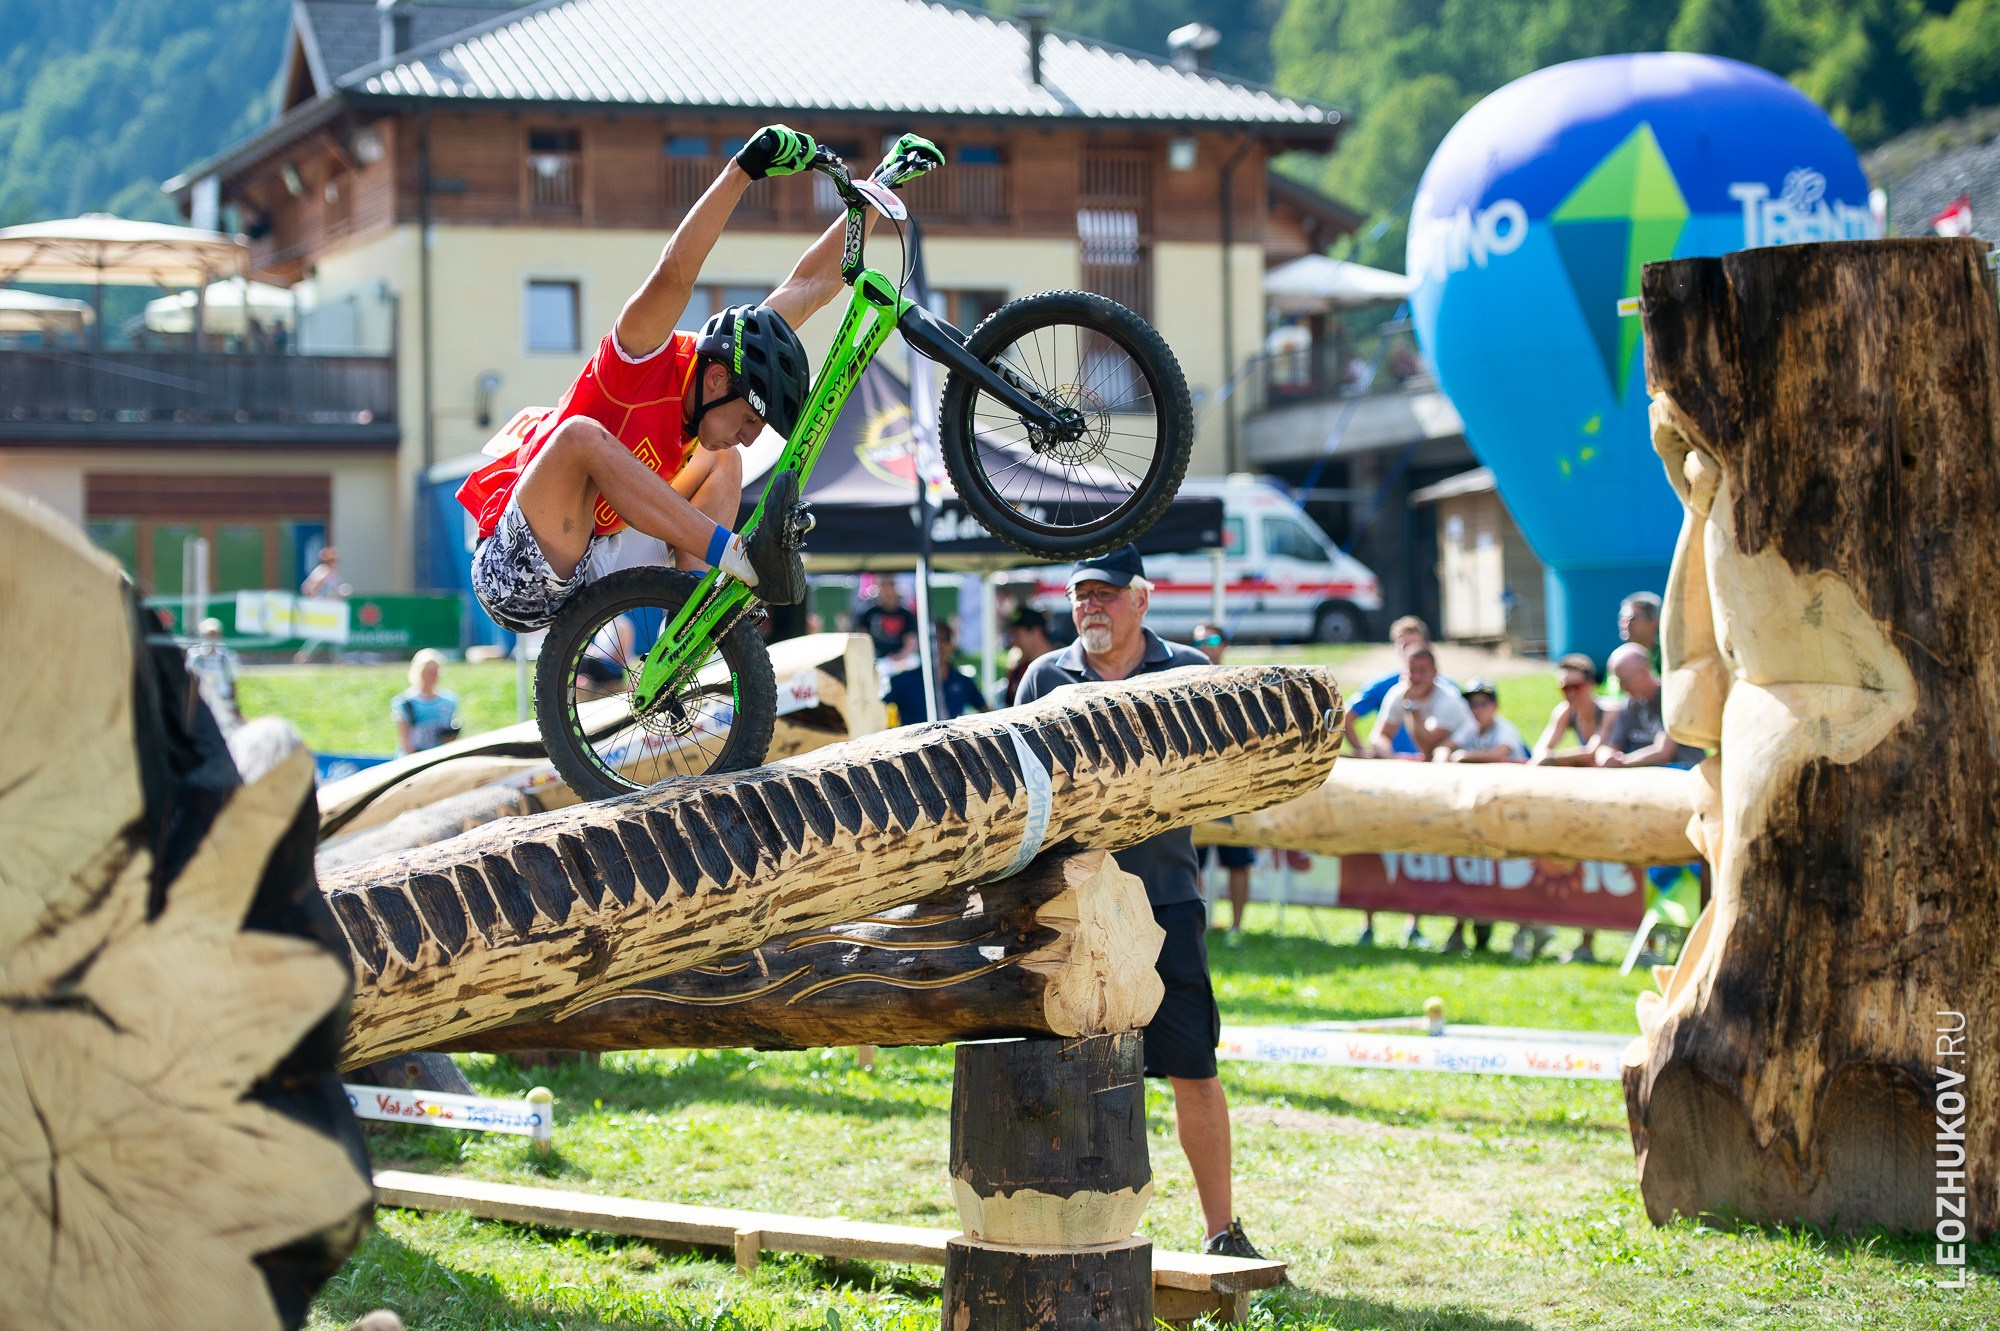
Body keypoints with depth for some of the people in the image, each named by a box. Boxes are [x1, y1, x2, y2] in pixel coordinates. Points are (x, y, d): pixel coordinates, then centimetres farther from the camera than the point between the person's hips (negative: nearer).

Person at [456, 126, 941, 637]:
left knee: (722, 463, 8)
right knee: (583, 434, -34)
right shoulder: (646, 363, -18)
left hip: (585, 575, 8)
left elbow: (809, 284, 6)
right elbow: (674, 273, -38)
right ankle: (744, 557, -39)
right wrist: (743, 169, -43)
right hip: (515, 575, -8)